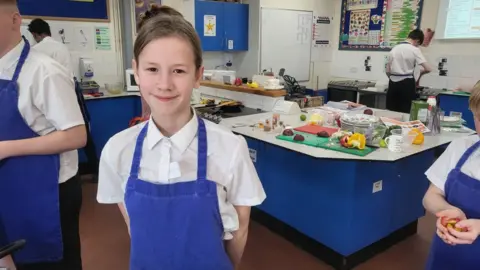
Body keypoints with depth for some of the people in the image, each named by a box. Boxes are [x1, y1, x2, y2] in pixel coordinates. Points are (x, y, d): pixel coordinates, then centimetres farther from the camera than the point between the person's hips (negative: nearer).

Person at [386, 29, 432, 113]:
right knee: (406, 112, 3)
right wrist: (420, 73, 10)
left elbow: (388, 71, 10)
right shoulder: (415, 50, -5)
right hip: (407, 84, -4)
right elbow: (428, 69, -11)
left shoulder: (394, 49, 10)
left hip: (393, 84, 4)